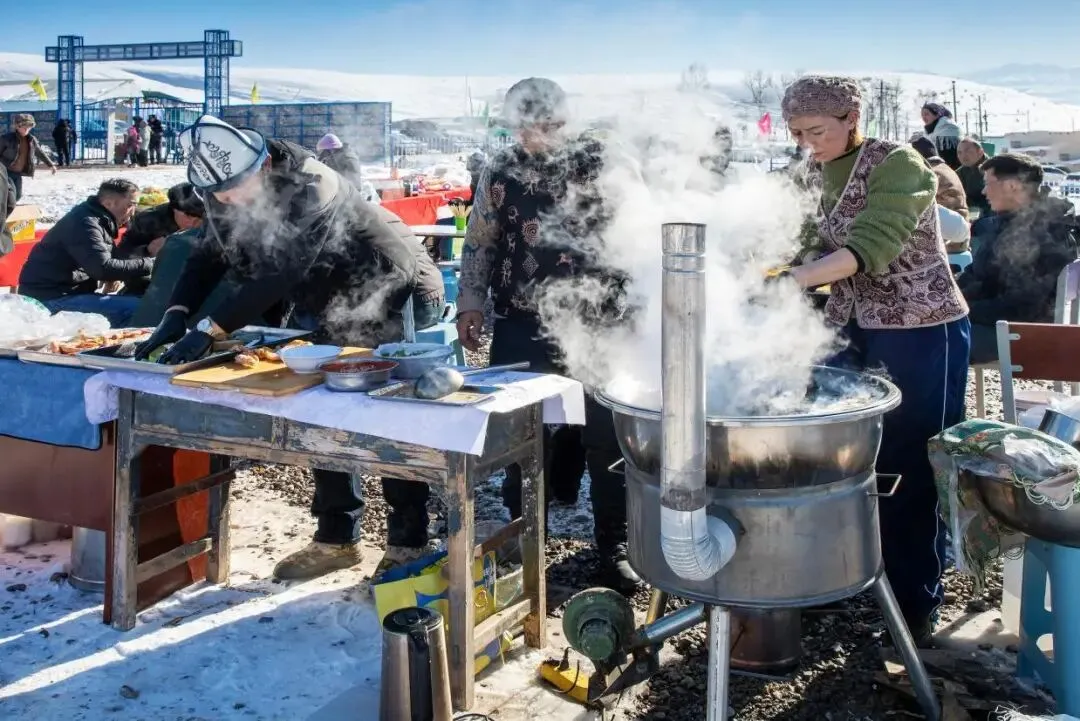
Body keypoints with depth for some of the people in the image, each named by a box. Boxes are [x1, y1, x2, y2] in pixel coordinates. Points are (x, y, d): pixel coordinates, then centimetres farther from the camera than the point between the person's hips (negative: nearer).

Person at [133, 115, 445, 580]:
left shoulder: (310, 188, -33)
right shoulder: (226, 196, -8)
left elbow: (282, 273, -39)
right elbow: (210, 255, -4)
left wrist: (210, 330, -40)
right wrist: (177, 313, -22)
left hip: (399, 299, -8)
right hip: (334, 311, 8)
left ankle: (409, 544, 6)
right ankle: (336, 538, 19)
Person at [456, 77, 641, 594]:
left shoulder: (602, 163, 1)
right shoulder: (500, 172, 5)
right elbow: (479, 243, 11)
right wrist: (470, 302, 1)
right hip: (523, 332, 1)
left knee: (606, 438, 4)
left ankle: (615, 547, 19)